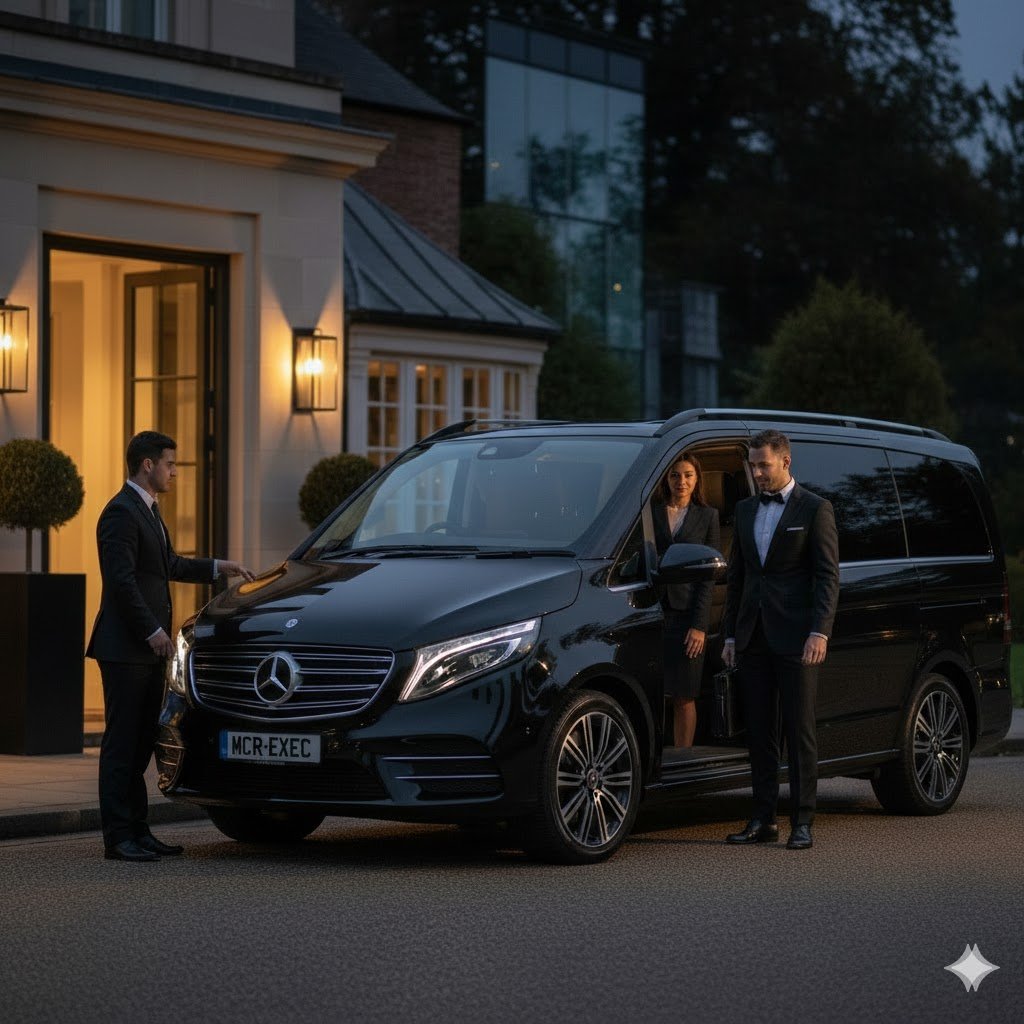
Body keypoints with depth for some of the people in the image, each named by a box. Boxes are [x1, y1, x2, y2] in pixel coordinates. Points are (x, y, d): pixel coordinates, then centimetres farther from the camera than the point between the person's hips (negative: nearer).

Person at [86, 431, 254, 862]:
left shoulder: (148, 510, 17)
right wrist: (152, 631, -19)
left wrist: (217, 567, 24)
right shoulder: (121, 512, -14)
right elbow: (121, 580, -19)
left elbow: (168, 565, 28)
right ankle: (118, 837, -4)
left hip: (148, 648, 10)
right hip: (124, 647, -10)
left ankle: (137, 830, 15)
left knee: (141, 743, 10)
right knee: (121, 742, -6)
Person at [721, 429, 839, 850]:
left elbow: (828, 575, -7)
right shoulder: (745, 510, 15)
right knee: (759, 731, 7)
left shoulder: (814, 510, -3)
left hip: (795, 638, -6)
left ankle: (801, 822, 0)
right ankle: (762, 819, 12)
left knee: (799, 731, -3)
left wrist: (819, 632, -17)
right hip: (754, 637, 6)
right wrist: (730, 634, 14)